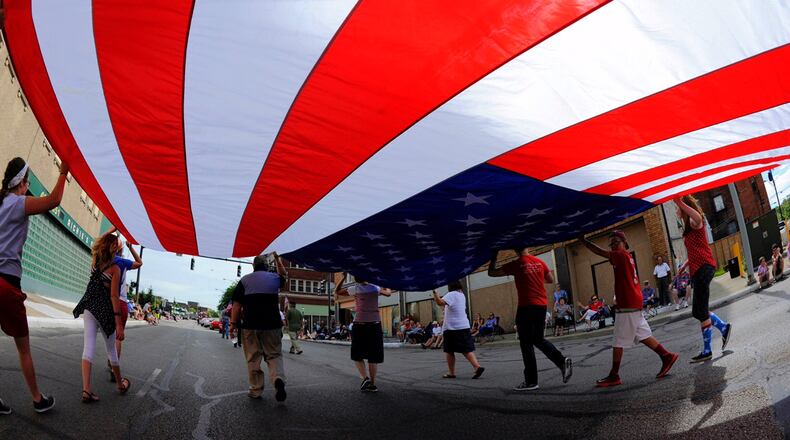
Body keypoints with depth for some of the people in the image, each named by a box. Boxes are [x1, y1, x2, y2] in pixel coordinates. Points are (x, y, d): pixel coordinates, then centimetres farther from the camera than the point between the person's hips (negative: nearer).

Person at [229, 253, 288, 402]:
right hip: (272, 325, 1)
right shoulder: (275, 278, 9)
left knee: (253, 359, 8)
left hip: (250, 325, -1)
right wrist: (277, 259, 40)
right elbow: (284, 276, 34)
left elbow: (237, 304, -2)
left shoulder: (245, 280, 5)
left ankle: (256, 390, 13)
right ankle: (278, 379, -16)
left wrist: (233, 324, 2)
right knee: (274, 355, 8)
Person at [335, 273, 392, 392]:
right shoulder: (375, 288, 5)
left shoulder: (355, 289, -3)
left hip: (360, 324, -2)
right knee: (373, 356, 8)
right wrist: (387, 288, 43)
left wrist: (344, 277, 11)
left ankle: (365, 378, -8)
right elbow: (388, 293, 24)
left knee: (357, 355, 11)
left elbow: (337, 291, 9)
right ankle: (372, 384, 8)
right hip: (375, 324, 2)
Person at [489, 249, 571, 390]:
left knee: (526, 344, 2)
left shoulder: (516, 265, -8)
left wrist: (494, 256, 6)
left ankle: (531, 381, 6)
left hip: (526, 306, -6)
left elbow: (491, 272, -5)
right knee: (538, 339, 20)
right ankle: (562, 361, 4)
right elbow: (551, 279, 19)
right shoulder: (539, 262, 7)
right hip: (541, 305, 6)